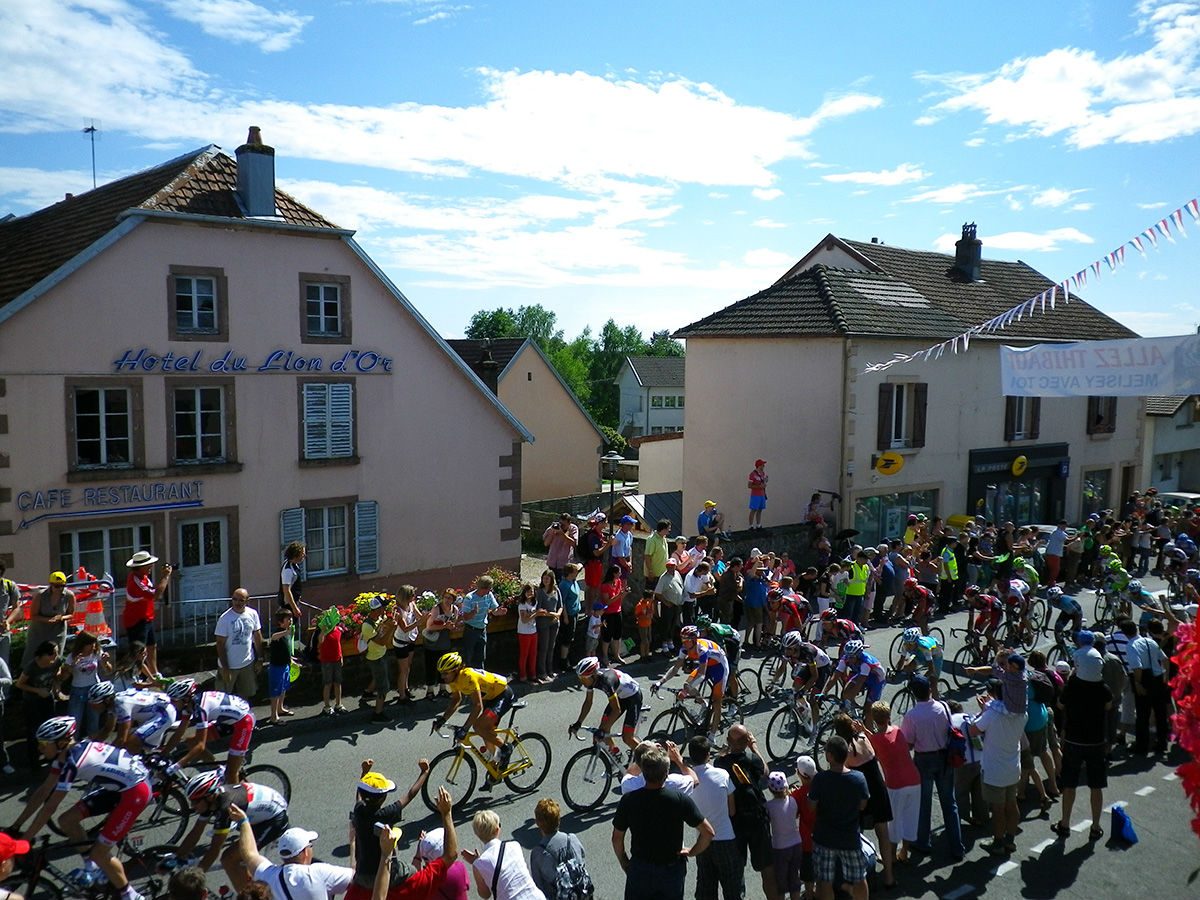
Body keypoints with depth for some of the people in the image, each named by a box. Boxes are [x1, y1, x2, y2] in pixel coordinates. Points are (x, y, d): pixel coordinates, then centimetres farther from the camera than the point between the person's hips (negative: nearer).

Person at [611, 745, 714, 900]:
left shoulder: (628, 800, -17)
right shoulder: (681, 800, -21)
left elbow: (617, 838, -2)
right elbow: (708, 832, -15)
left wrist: (623, 862, 14)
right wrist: (692, 851, 2)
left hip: (639, 869, 1)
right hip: (672, 870, 0)